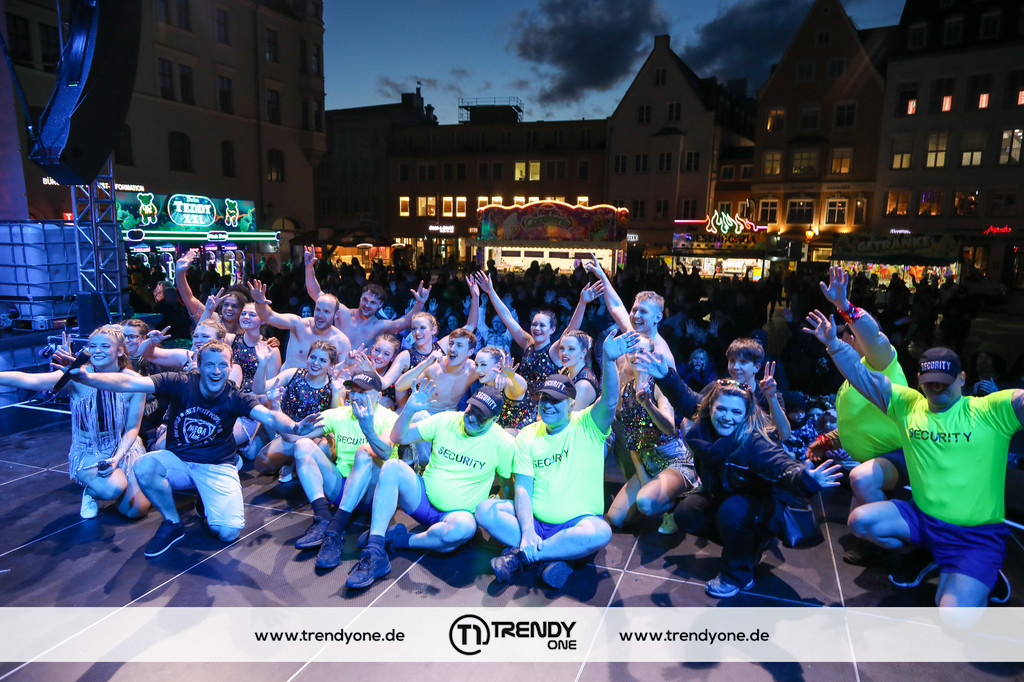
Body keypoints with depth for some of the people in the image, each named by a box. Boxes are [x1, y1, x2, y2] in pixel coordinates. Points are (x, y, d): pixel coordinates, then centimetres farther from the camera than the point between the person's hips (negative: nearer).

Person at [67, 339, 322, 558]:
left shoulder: (235, 398, -13)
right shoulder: (180, 383, -11)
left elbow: (268, 415, -29)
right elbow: (130, 383, -22)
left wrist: (294, 427, -51)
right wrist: (87, 378, -39)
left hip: (217, 468, -1)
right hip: (177, 460, 2)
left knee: (228, 532, -20)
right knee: (143, 466, -32)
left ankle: (205, 501, 18)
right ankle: (172, 523, -4)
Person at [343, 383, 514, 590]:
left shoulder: (502, 443, -8)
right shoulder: (445, 421, -3)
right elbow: (398, 438, -2)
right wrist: (409, 410, -18)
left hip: (456, 513, -3)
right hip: (422, 499, 3)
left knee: (464, 526, -40)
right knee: (393, 466, -25)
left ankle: (399, 540, -15)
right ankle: (374, 555, -31)